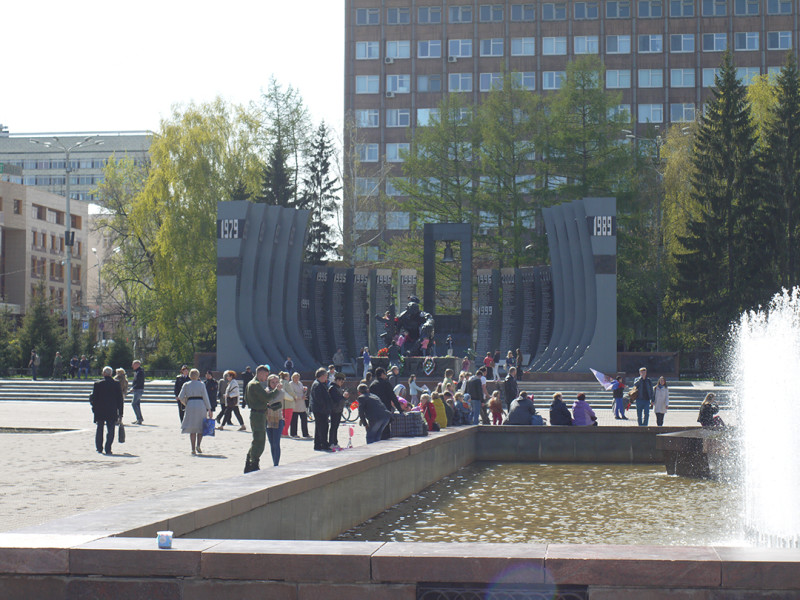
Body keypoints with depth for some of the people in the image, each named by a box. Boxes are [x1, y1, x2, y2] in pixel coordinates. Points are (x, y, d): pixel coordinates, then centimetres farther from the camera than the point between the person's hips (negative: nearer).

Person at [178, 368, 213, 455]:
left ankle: (193, 449, 2)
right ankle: (198, 445, -6)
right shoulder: (201, 384, 1)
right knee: (201, 427, 12)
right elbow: (205, 397, -2)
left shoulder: (186, 385, 6)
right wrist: (209, 409, 1)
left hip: (190, 405, 1)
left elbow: (180, 397, 2)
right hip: (201, 405, -1)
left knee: (192, 429, 7)